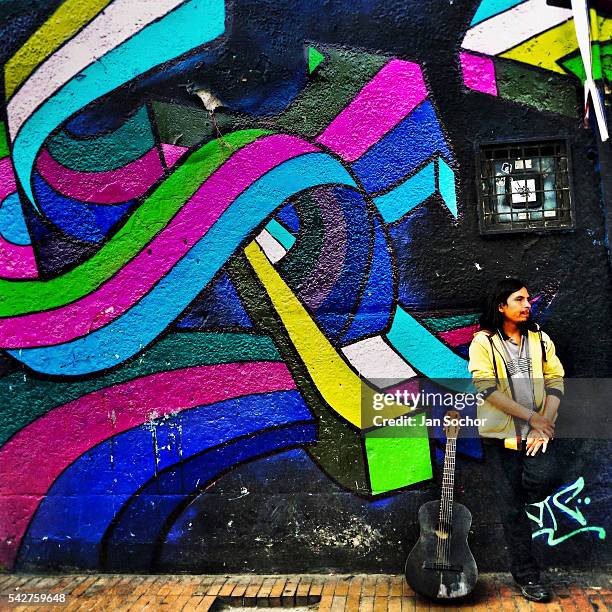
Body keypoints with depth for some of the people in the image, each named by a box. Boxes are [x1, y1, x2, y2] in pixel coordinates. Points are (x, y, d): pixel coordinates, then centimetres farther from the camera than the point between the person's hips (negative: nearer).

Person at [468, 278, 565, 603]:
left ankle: (514, 498, 13)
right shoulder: (483, 342, -4)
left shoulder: (540, 339, 8)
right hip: (500, 435, -2)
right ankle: (526, 574, 23)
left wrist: (543, 425, -10)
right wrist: (532, 417, -13)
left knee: (547, 478, -23)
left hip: (537, 432, 3)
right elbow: (486, 389, -13)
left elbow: (555, 382, 3)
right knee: (511, 509, 3)